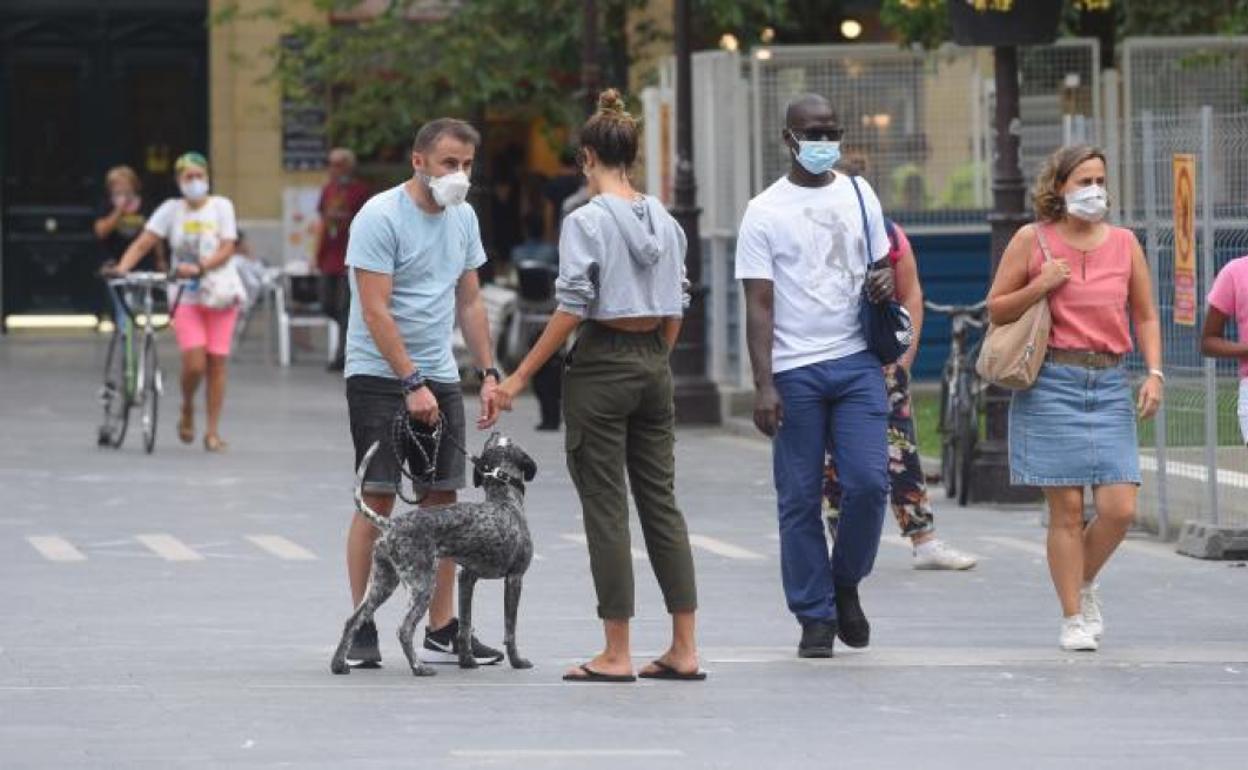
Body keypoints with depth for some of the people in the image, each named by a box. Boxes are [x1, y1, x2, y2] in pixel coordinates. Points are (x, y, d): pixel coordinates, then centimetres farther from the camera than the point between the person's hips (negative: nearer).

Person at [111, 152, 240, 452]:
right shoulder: (172, 209, 3)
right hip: (186, 298, 0)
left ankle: (213, 431, 8)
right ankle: (187, 410, 15)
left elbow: (227, 249, -10)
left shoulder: (221, 206, 0)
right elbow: (143, 243, -3)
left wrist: (199, 267, -25)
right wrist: (122, 268, -20)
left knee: (216, 362, -2)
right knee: (194, 363, -15)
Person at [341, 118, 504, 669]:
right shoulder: (380, 218, -13)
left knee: (441, 499, 3)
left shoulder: (463, 218, 10)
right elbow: (375, 313, -17)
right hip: (380, 375, -7)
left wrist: (489, 373, 10)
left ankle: (441, 632, 7)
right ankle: (361, 629, -3)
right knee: (378, 498, -9)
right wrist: (411, 384, -20)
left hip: (439, 377, 7)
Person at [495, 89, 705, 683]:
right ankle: (684, 650, 8)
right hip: (655, 366, 6)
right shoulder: (665, 222, 7)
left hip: (601, 366, -6)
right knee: (661, 501, 9)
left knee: (606, 508, -1)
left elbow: (570, 310, -16)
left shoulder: (586, 221, -12)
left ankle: (617, 655, 0)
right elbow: (675, 310, 11)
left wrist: (520, 378, -11)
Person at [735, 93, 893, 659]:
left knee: (868, 481, -9)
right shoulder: (765, 212, 1)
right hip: (795, 372, -2)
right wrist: (764, 385, -11)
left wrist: (886, 280, -6)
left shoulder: (859, 195, 12)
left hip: (856, 362, 2)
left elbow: (882, 265, 20)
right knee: (800, 499, 0)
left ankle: (845, 584, 14)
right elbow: (759, 305, -2)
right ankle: (815, 617, 7)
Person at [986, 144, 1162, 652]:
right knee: (1066, 510, -3)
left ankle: (1085, 584, 23)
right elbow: (996, 310, 7)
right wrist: (1039, 287, -10)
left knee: (1120, 509, -6)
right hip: (1051, 383, -3)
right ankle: (1072, 619, 8)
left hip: (1110, 384, 3)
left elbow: (1145, 316, 14)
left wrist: (1154, 373, 1)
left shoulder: (1124, 243, 8)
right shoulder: (1033, 241, 1)